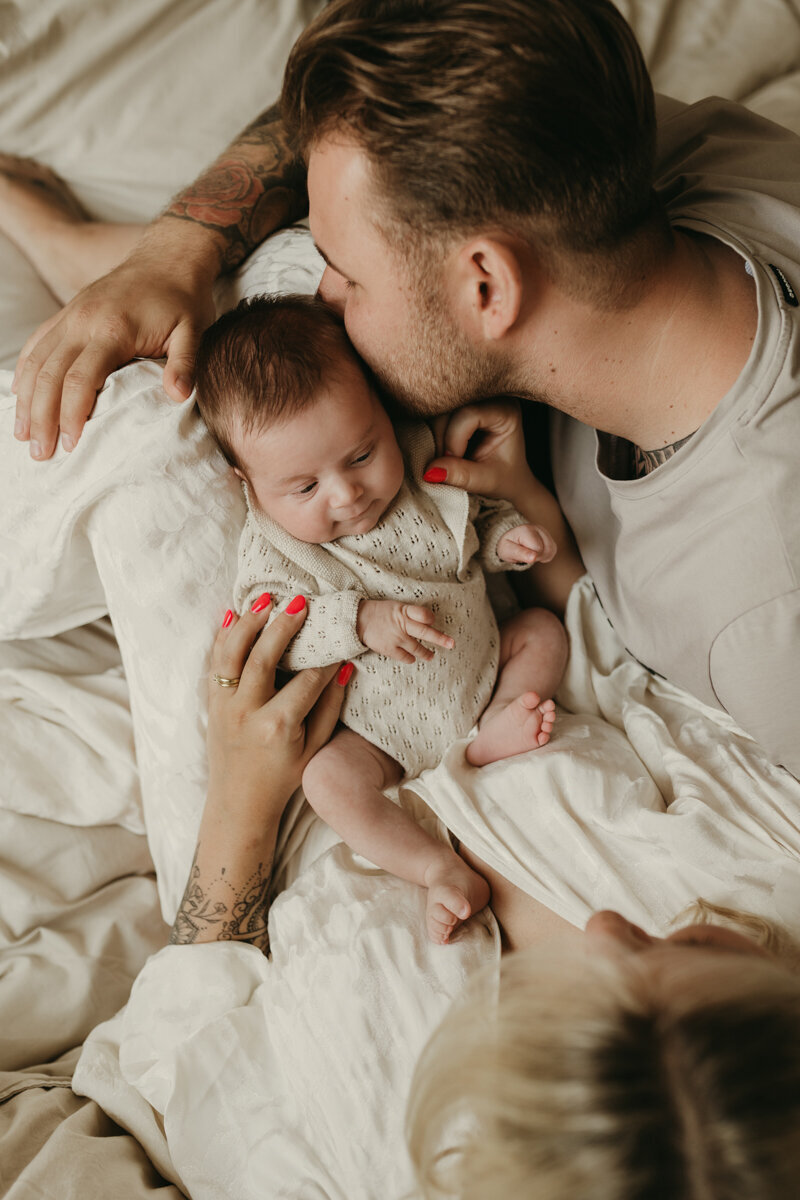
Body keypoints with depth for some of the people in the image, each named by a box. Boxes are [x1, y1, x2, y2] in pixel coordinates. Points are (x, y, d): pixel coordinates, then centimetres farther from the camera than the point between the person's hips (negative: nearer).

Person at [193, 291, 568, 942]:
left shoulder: (426, 470, -9)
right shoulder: (275, 549, -19)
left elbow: (475, 520, 10)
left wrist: (505, 537, -12)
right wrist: (359, 621, -37)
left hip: (482, 663, 4)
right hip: (389, 729, -4)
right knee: (328, 775, -26)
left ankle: (496, 732, -12)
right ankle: (441, 869, -20)